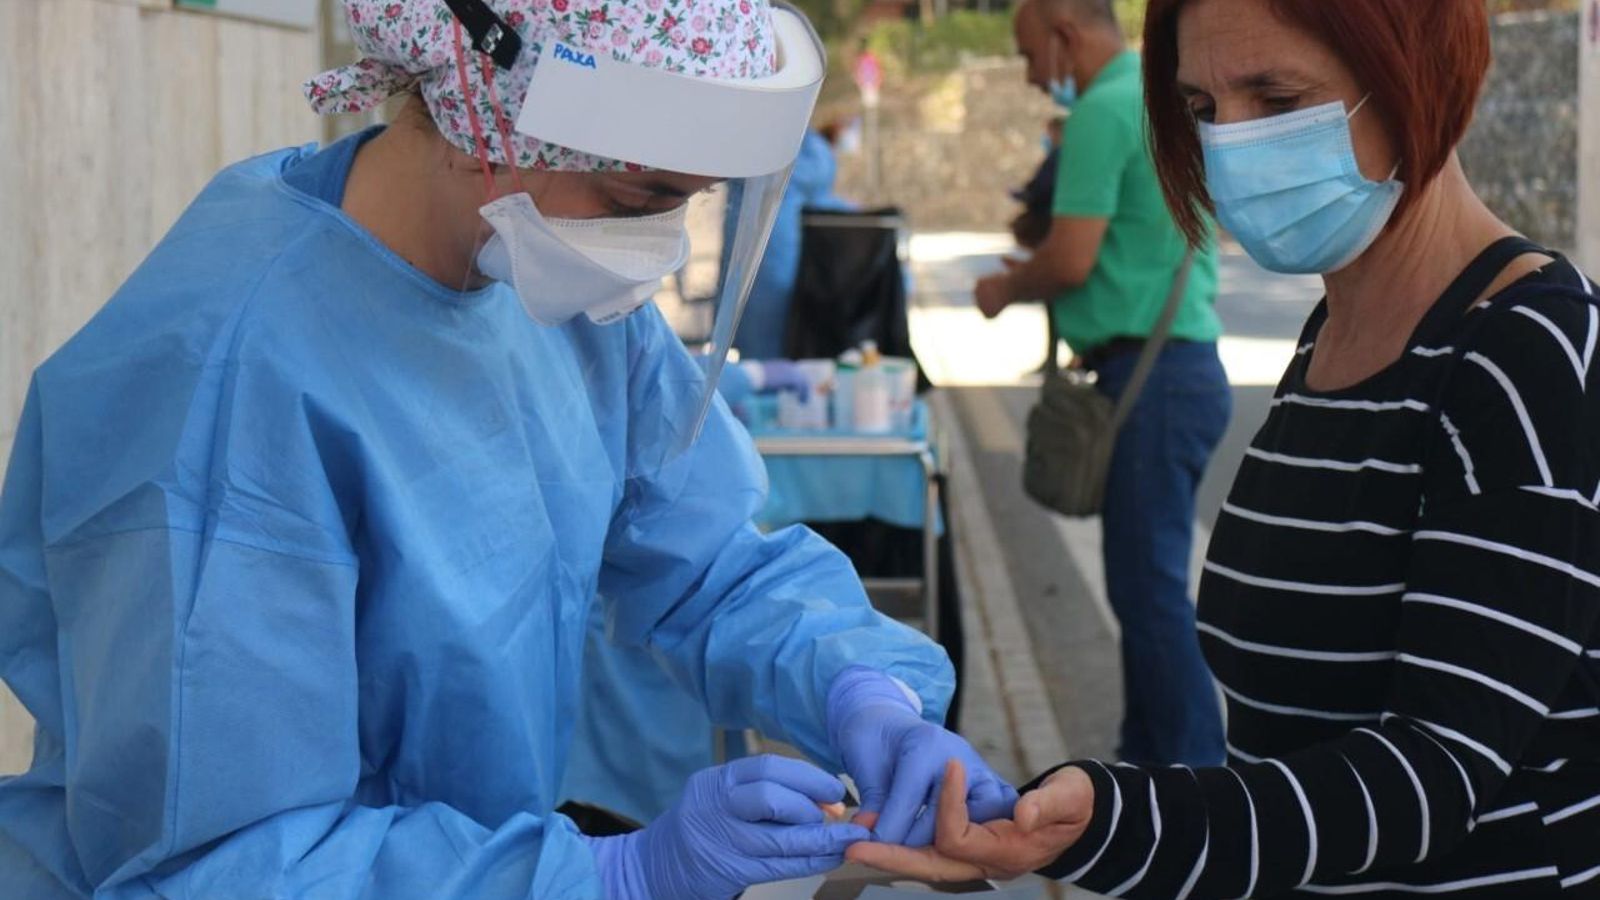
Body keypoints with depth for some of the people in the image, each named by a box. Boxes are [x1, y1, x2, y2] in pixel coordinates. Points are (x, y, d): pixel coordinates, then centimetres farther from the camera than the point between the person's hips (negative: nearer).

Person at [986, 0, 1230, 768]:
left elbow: (1071, 260, -18)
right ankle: (1148, 756, 23)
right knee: (1145, 582, 15)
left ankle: (1196, 779, -4)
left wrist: (1007, 289, 0)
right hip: (1184, 364, 10)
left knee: (1151, 588, -7)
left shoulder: (1105, 111, -13)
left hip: (1151, 379, -10)